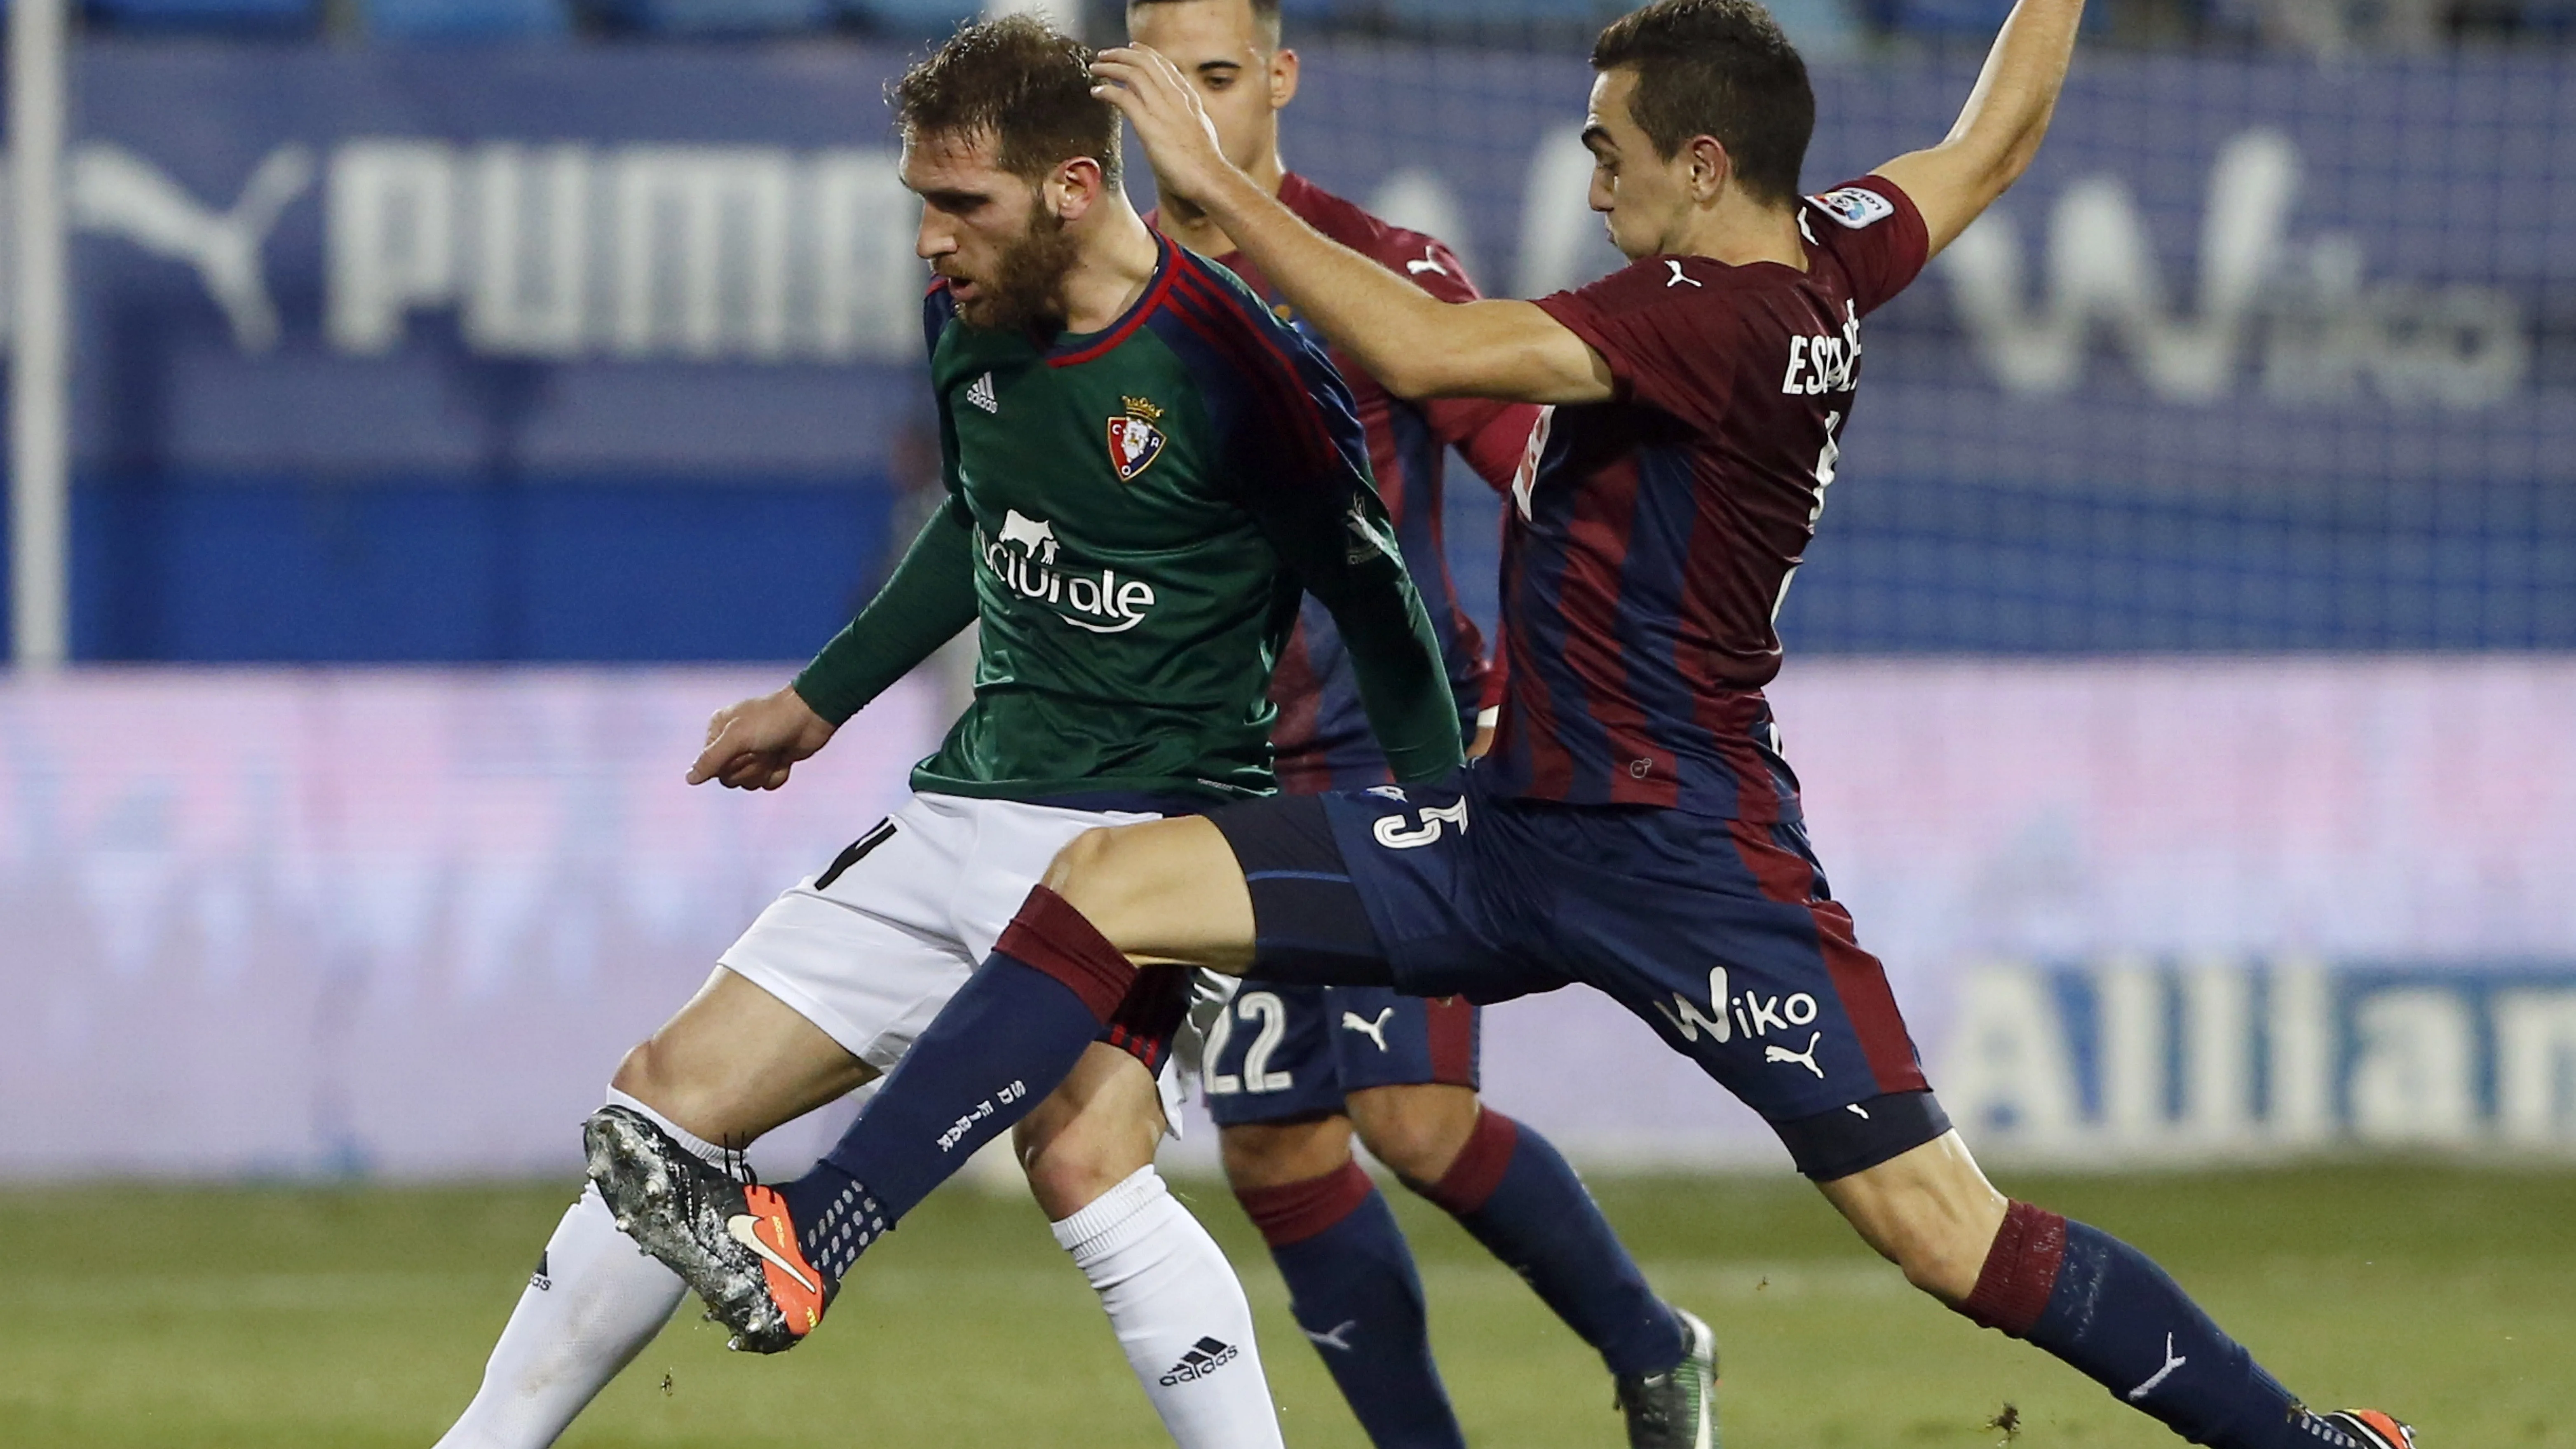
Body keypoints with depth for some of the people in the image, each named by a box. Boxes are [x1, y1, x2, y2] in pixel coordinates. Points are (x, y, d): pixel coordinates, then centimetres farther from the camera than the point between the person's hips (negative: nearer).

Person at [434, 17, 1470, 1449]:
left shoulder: (1235, 357, -17)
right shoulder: (968, 321, 4)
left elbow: (1378, 599, -9)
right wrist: (820, 702, 30)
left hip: (1149, 828, -7)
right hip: (965, 811, 7)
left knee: (1082, 1154, -31)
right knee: (673, 1095, 5)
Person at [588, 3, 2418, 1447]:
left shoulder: (1720, 317, -21)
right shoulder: (1834, 259, 5)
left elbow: (1424, 350, -29)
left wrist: (1217, 183, -22)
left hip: (1685, 864, -9)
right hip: (1520, 832, 9)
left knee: (1954, 1233, -6)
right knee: (1109, 886, -2)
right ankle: (805, 1236, -5)